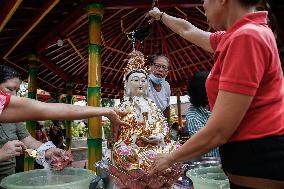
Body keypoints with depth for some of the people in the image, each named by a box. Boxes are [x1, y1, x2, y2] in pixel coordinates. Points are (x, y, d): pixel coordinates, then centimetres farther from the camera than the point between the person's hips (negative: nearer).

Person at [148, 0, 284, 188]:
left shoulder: (246, 37, -21)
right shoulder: (239, 35, 8)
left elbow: (218, 132, -24)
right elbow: (187, 30, 26)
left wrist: (171, 158, -8)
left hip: (259, 163, -8)